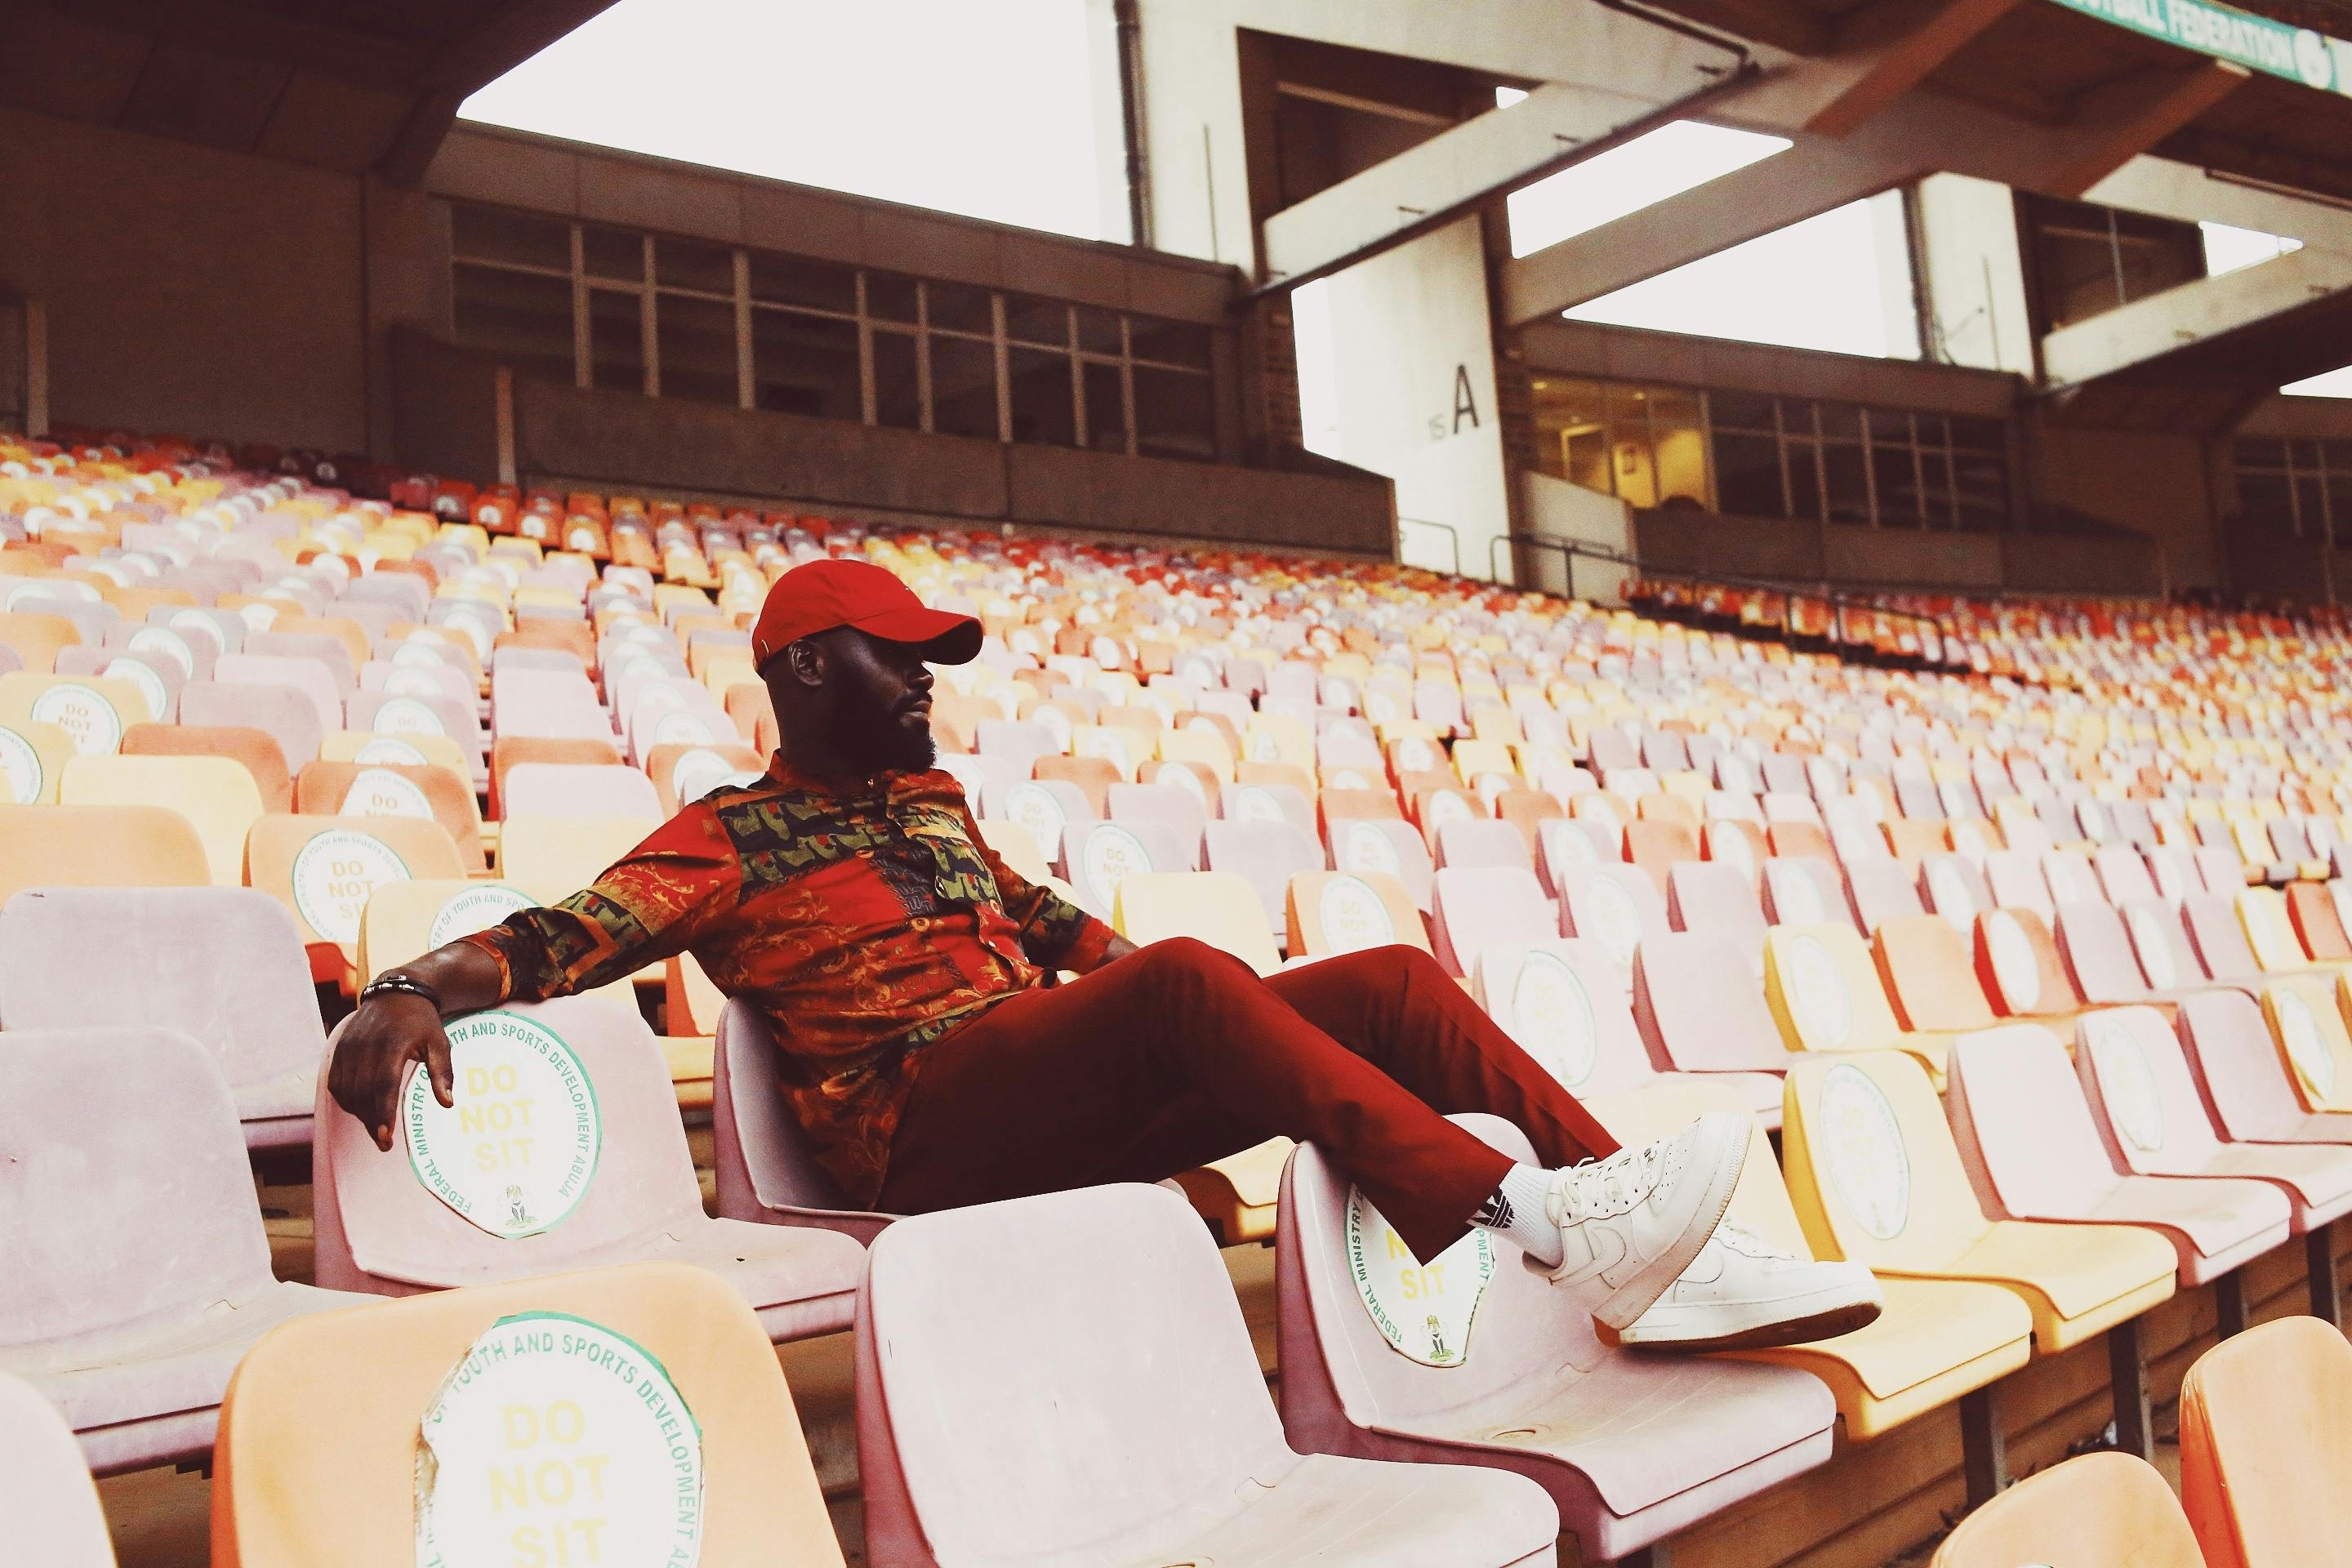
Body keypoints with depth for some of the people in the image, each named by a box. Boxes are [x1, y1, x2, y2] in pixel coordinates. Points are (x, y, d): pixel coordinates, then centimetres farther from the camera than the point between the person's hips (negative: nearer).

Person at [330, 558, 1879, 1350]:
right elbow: (572, 930, -6)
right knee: (1187, 977, -35)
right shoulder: (730, 838, 7)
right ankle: (1534, 1219, -43)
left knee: (1389, 979, -11)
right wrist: (417, 987, -25)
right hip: (923, 1119, -7)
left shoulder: (934, 804, 28)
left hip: (1081, 1103, 7)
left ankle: (1672, 1259, -18)